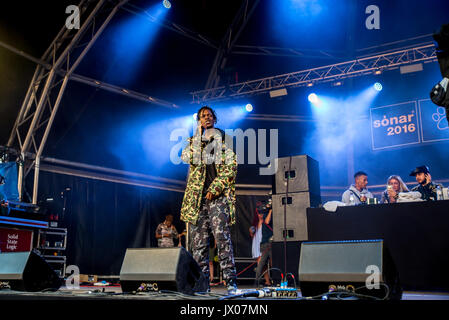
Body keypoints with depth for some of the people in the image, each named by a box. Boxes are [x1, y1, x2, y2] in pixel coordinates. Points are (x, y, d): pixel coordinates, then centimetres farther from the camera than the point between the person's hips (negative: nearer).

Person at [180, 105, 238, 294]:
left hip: (218, 195, -3)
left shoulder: (223, 142, 10)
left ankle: (231, 282, -12)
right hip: (197, 196, 3)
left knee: (222, 236, -13)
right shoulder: (193, 141, 19)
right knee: (199, 241, 1)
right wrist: (199, 135, 1)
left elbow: (231, 167, 1)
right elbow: (187, 158, 0)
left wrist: (216, 187, -10)